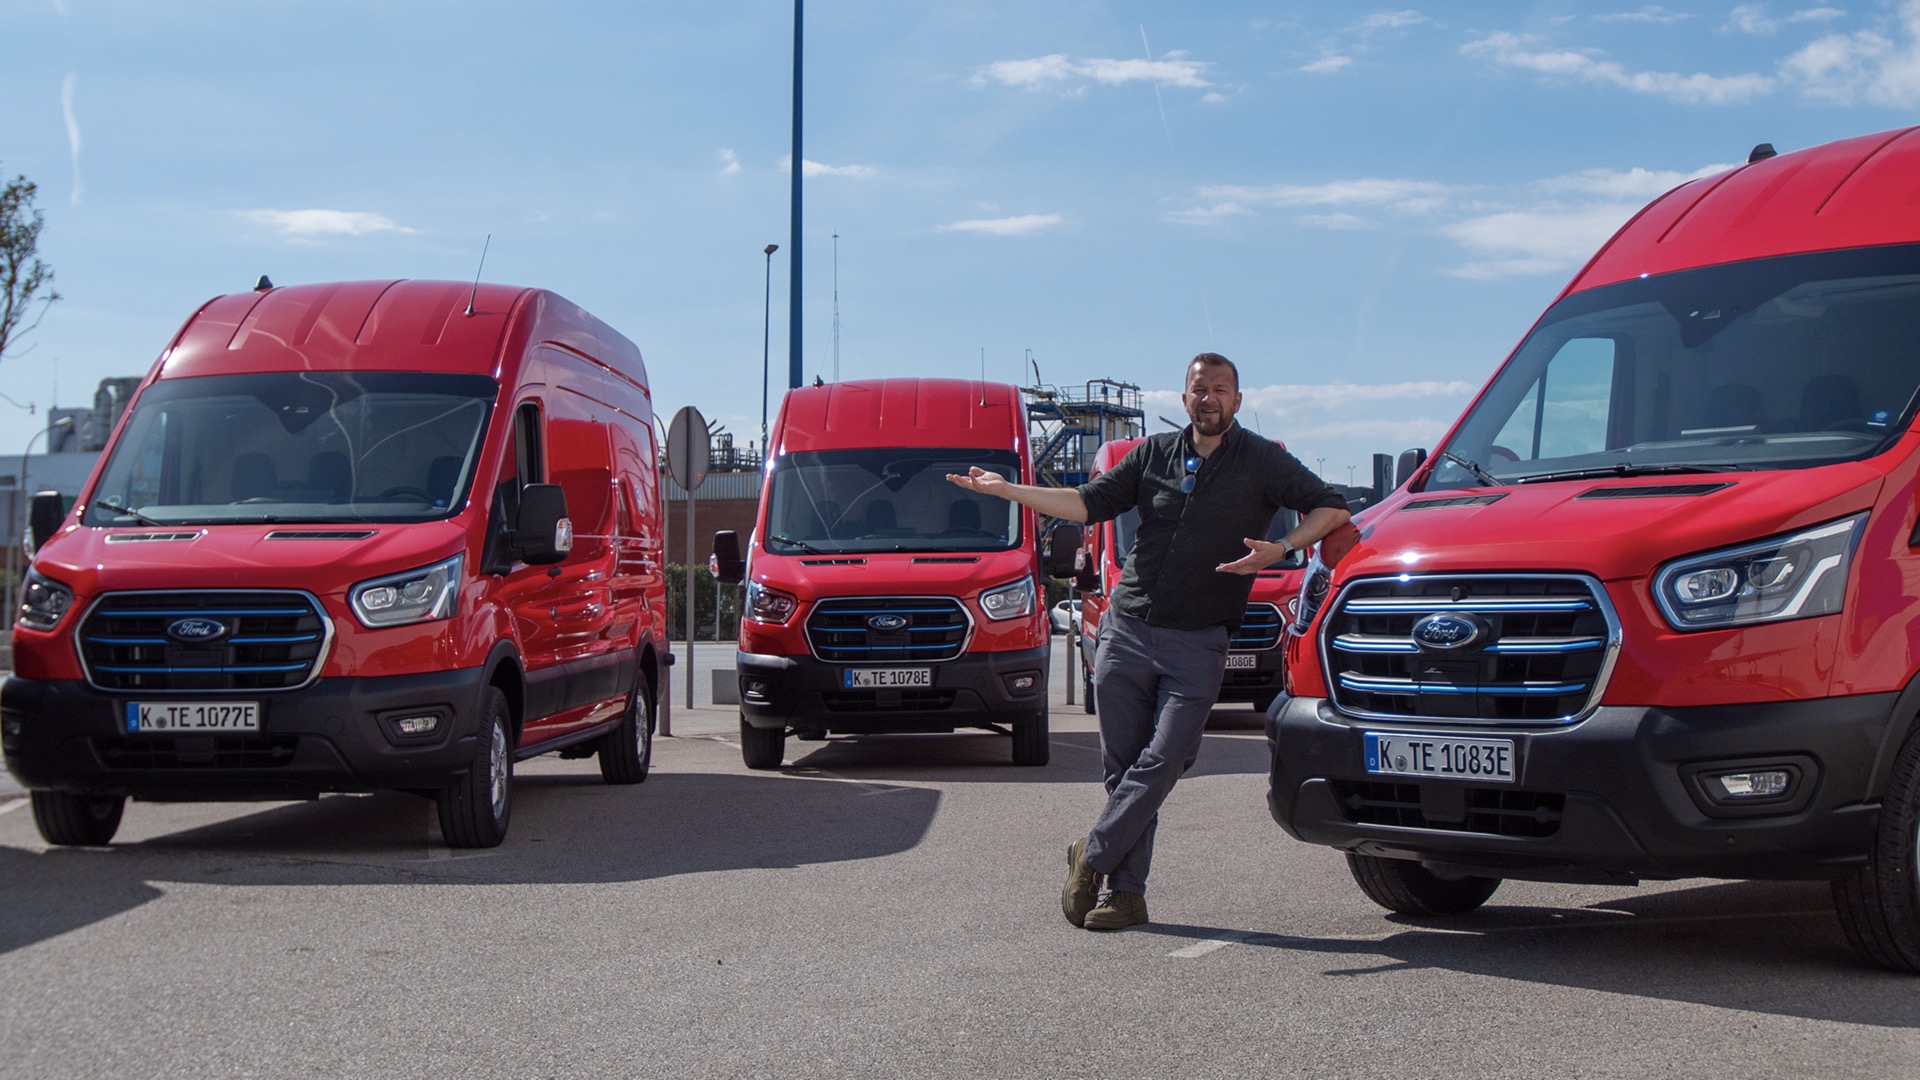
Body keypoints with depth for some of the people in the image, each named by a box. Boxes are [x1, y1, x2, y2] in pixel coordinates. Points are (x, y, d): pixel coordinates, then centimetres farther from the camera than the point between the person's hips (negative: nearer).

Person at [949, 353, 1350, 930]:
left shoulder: (1261, 461, 3)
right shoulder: (1155, 454, 12)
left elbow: (1331, 508, 1)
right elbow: (1090, 504, 15)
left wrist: (1280, 549, -15)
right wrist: (1006, 489, 9)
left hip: (1197, 643, -3)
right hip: (1126, 631, 3)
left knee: (1161, 762, -12)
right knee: (1123, 765, 2)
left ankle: (1092, 857, 4)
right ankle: (1126, 893, 6)